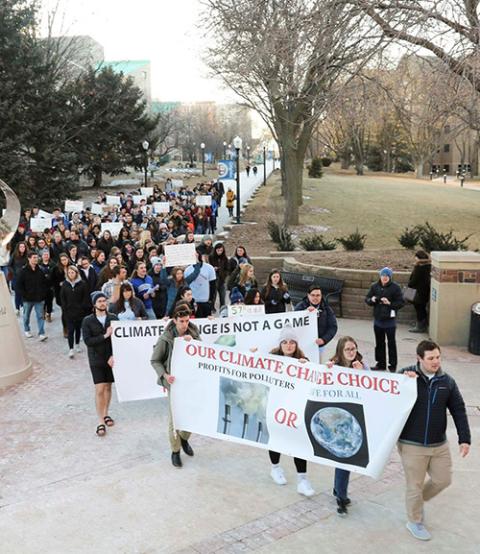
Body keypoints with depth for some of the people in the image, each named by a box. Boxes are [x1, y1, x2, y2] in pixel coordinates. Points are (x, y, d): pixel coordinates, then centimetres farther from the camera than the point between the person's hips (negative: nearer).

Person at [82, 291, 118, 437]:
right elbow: (87, 341, -13)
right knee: (99, 390, -5)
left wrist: (114, 356, -12)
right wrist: (105, 336, -21)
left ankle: (105, 414, 30)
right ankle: (101, 422, 1)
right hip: (96, 360, -2)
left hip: (111, 358, 2)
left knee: (108, 387, 12)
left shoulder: (113, 318, -1)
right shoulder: (87, 321, -5)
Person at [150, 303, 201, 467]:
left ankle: (184, 439, 40)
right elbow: (155, 361, -5)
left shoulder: (193, 332, -2)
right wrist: (165, 375, -21)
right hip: (175, 381, -4)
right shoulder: (165, 338, -13)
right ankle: (175, 451, 19)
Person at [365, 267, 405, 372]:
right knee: (379, 343, 14)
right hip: (378, 320, 4)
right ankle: (381, 364, 26)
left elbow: (401, 303, -10)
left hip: (390, 320, -4)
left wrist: (390, 303, -23)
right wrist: (371, 300, -14)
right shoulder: (375, 286, 1)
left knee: (391, 343, 5)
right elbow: (367, 299, 7)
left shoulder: (395, 287, -9)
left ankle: (392, 365, 15)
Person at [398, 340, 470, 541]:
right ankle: (415, 522, 32)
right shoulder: (405, 374, -12)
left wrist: (464, 438, -2)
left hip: (439, 444, 4)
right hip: (412, 444, -4)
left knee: (443, 480, 15)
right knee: (415, 485, 8)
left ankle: (417, 501, 42)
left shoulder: (447, 381, -1)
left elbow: (459, 411, 4)